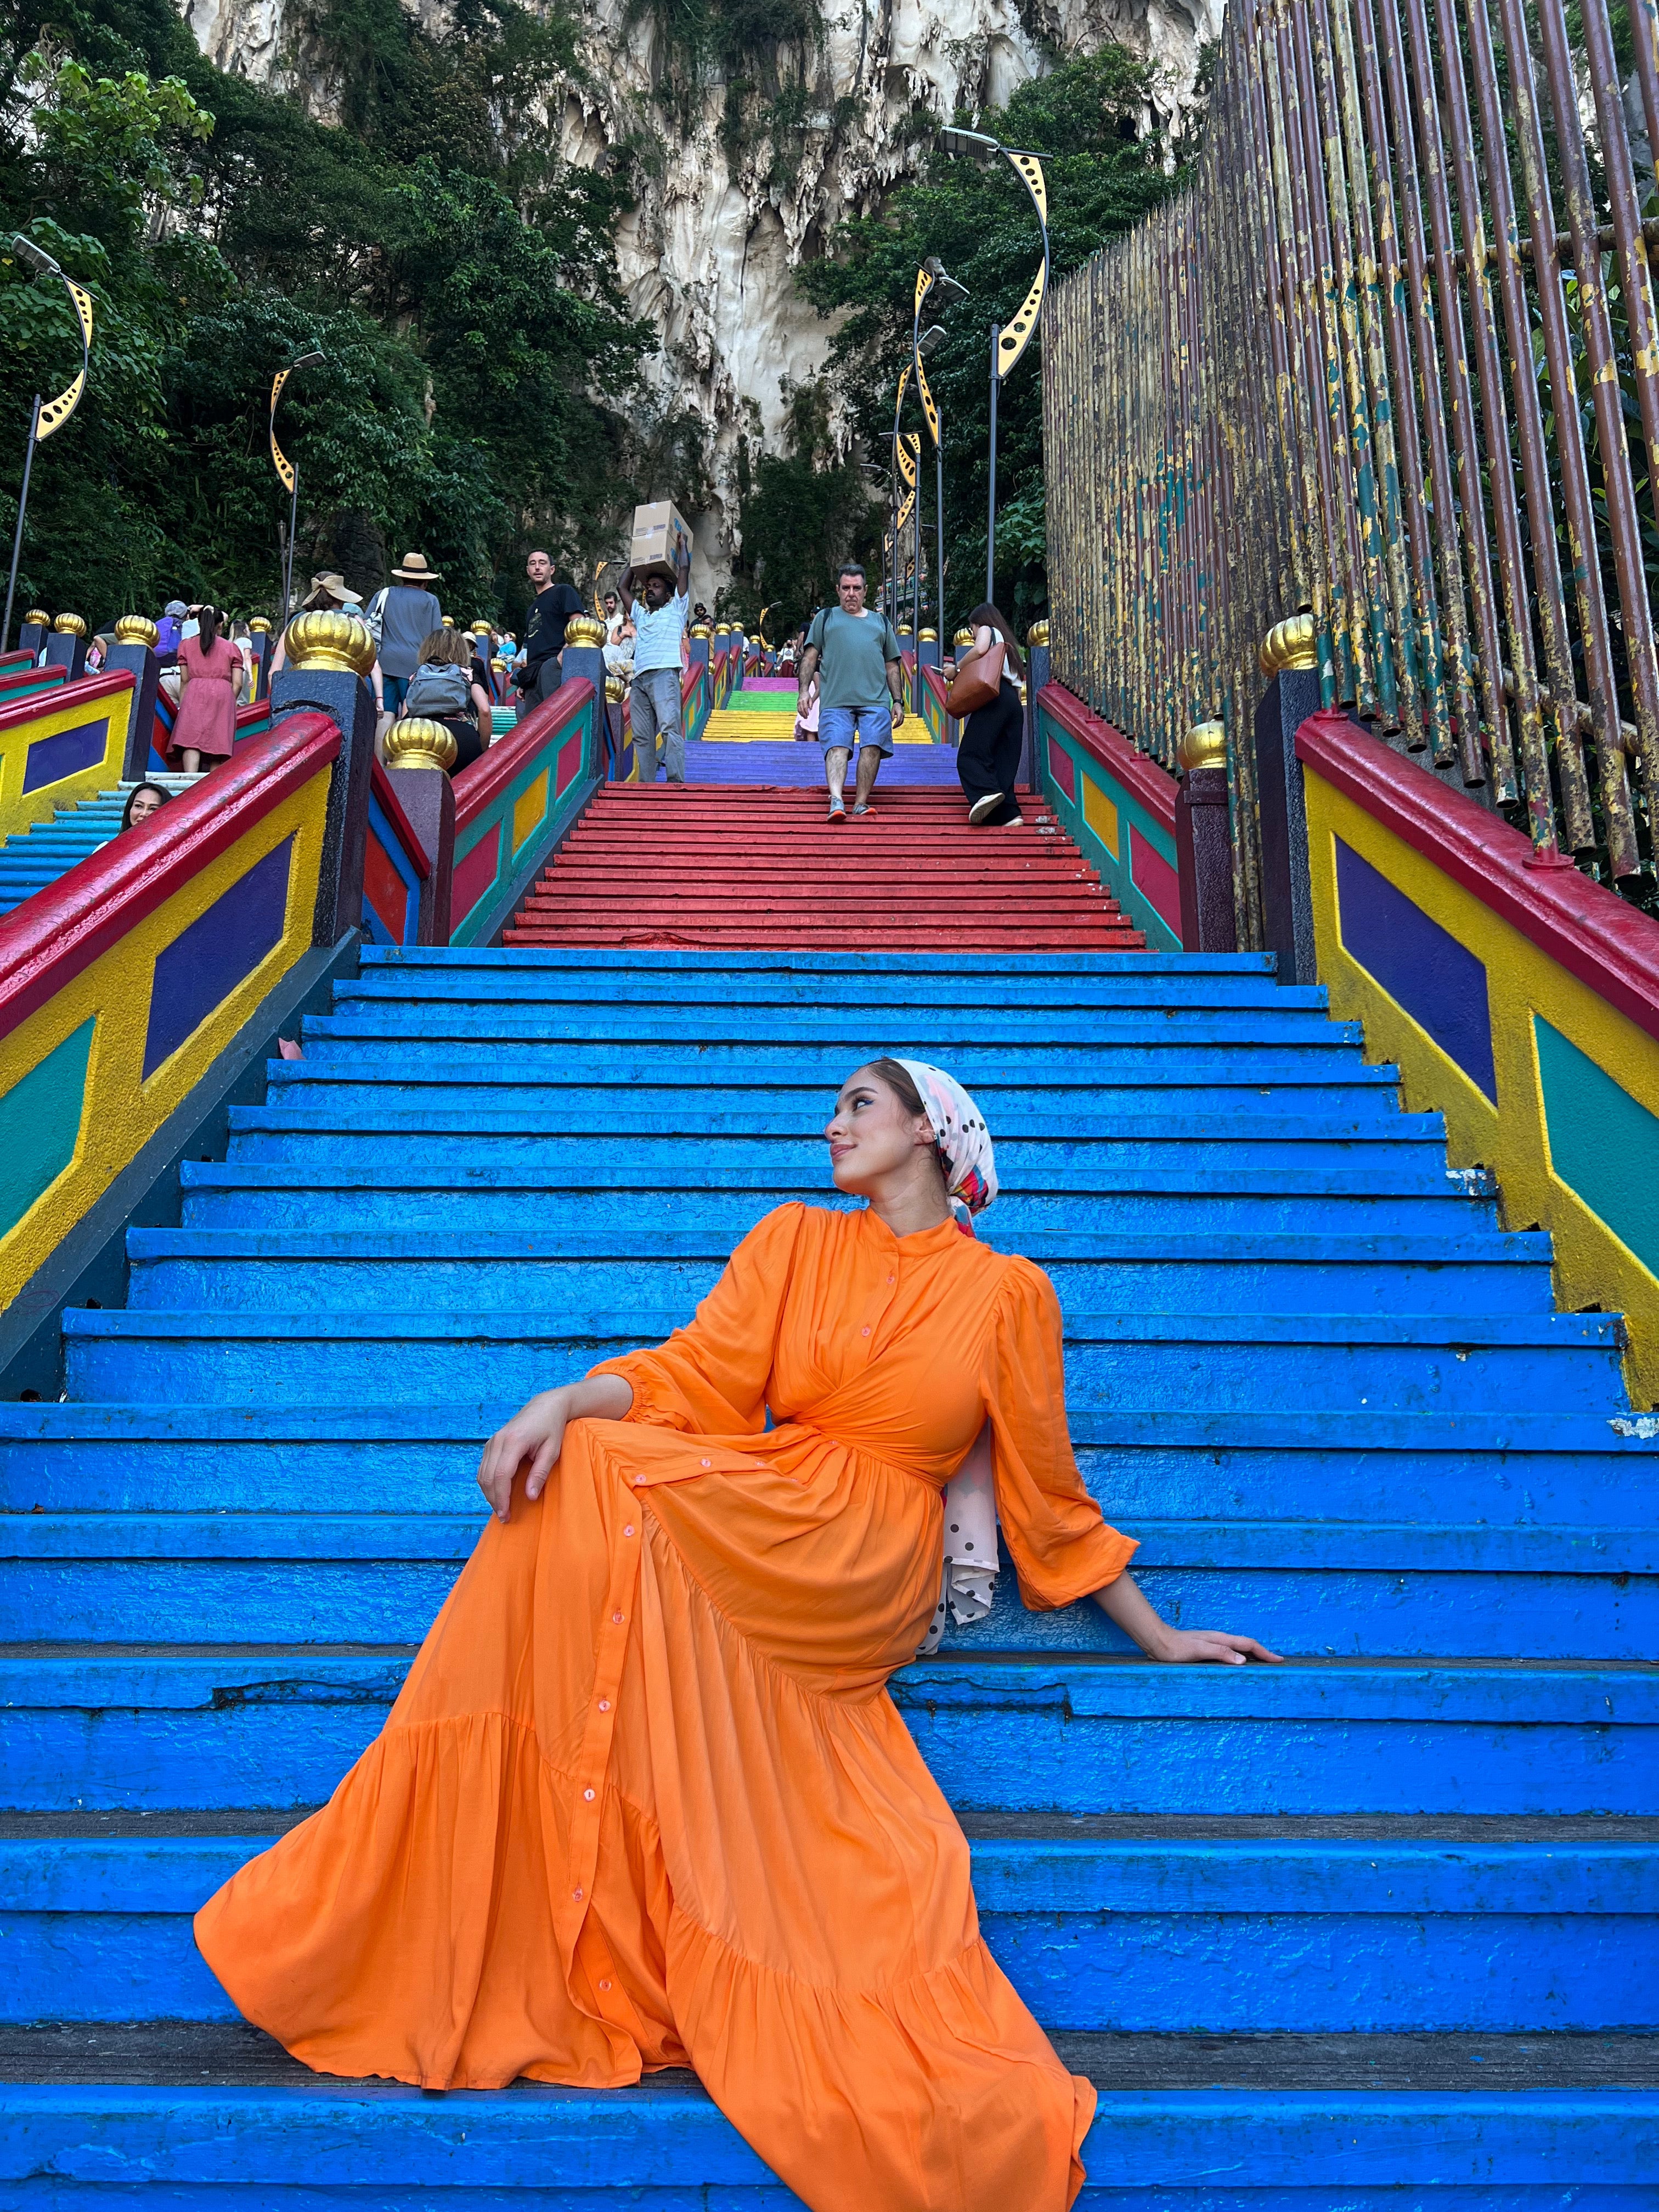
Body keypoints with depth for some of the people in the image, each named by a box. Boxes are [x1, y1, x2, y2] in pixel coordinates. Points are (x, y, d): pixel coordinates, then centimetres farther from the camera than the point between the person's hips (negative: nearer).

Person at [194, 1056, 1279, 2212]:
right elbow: (697, 1373, 4)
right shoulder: (795, 1241, 16)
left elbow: (1050, 1501, 15)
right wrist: (568, 1398, -14)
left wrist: (1161, 1639, 17)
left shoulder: (1009, 1294, 9)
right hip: (743, 1531, 4)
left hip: (862, 1570, -3)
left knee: (598, 1474, -24)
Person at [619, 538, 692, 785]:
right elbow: (624, 587, 36)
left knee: (670, 727, -22)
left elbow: (684, 570, 11)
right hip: (639, 679, 6)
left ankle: (677, 781, -30)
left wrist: (682, 544, 24)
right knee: (641, 736, -1)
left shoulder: (675, 610, 16)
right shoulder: (640, 614, 32)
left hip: (665, 675, -6)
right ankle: (645, 785, -3)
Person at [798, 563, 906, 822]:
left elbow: (892, 666, 24)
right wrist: (804, 691, -1)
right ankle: (836, 801, -32)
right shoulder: (825, 618, 19)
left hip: (876, 700, 2)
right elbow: (810, 657, 12)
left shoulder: (881, 621, 24)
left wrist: (898, 701, 15)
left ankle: (861, 803, -11)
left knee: (872, 748, -14)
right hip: (835, 701, -2)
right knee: (837, 748, -18)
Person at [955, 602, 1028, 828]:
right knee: (1004, 761, 1)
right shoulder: (1009, 644, 36)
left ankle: (987, 792, -41)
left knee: (971, 753, -17)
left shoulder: (988, 630, 13)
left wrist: (957, 668, 1)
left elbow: (980, 649, -11)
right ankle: (1009, 813, -13)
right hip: (1015, 704, 8)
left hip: (995, 698, -8)